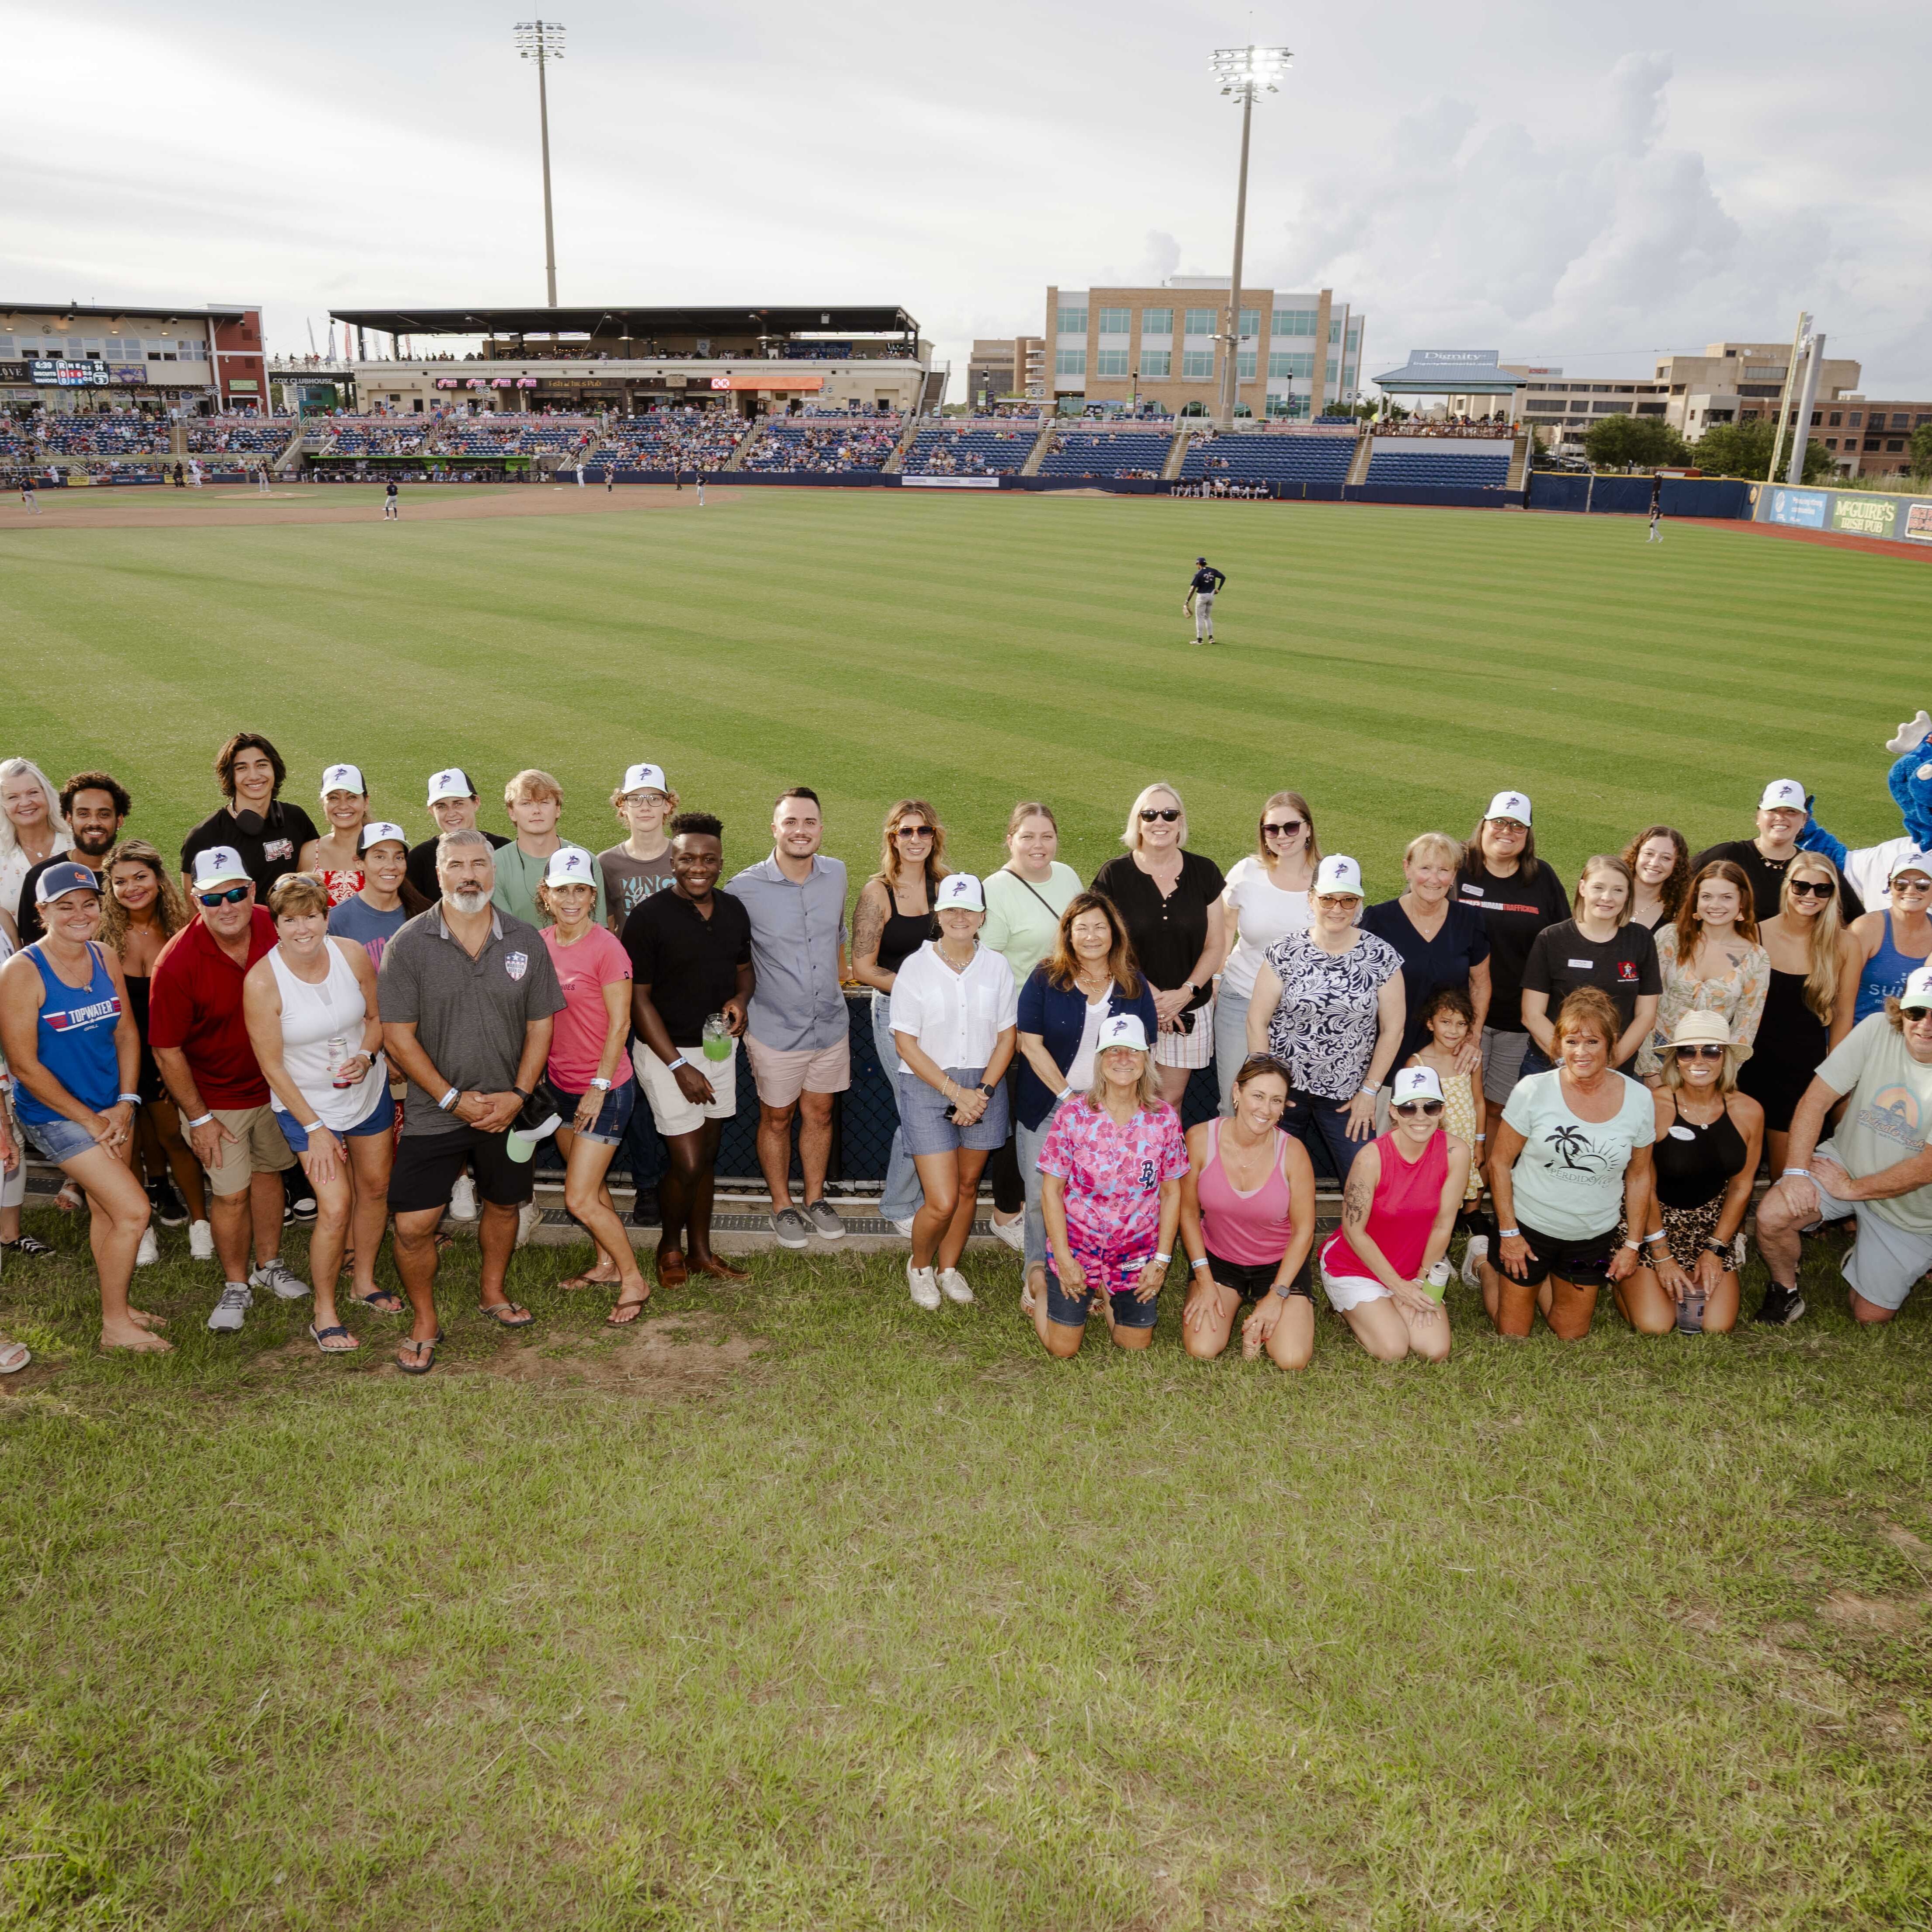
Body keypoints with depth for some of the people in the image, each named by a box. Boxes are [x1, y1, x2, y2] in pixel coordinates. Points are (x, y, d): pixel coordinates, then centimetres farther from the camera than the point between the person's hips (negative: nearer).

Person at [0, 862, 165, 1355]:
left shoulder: (105, 959, 1)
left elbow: (126, 1033, 6)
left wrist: (125, 1103, -5)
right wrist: (87, 1119, -14)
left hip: (113, 1108, 6)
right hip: (55, 1114, -6)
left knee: (105, 1210, 18)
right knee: (133, 1209, -9)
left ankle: (117, 1308, 35)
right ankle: (115, 1325, 8)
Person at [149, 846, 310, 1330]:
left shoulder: (273, 928, -14)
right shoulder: (177, 963, -26)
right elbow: (167, 1050, -17)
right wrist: (198, 1117, -13)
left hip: (275, 1084, 4)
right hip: (217, 1097, -4)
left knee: (269, 1171, 19)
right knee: (231, 1193, 3)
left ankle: (269, 1266, 38)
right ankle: (236, 1286, 24)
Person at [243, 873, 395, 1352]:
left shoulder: (352, 955, -13)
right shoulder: (262, 981, -23)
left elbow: (377, 1016, 4)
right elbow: (272, 1066, -16)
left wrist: (366, 1057, -17)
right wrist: (314, 1128, -14)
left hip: (368, 1091, 4)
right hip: (305, 1105, -4)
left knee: (375, 1187, 16)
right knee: (335, 1207, -10)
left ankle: (365, 1281, 39)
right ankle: (324, 1313, 10)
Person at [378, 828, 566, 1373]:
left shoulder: (525, 941, -2)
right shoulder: (408, 945, -9)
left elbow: (541, 1024, 2)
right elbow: (398, 1037, -10)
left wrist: (518, 1094, -9)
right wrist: (453, 1099, -15)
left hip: (507, 1109, 3)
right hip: (434, 1111, -3)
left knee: (504, 1205, 19)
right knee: (413, 1225, -5)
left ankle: (493, 1293, 43)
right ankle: (424, 1324, 18)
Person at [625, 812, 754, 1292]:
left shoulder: (733, 910, 2)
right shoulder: (649, 916, -15)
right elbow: (638, 999, -13)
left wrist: (741, 999, -7)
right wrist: (679, 1066, -17)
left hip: (719, 1046, 6)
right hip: (667, 1050, -5)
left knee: (707, 1154, 14)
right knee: (688, 1163, -6)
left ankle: (700, 1250, 29)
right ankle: (670, 1244, 20)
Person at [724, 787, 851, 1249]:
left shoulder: (836, 875, -4)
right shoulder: (746, 888, -17)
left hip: (831, 1025, 4)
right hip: (775, 1031, -3)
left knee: (819, 1114, 18)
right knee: (777, 1120, 14)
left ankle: (816, 1199, 38)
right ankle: (782, 1206, 33)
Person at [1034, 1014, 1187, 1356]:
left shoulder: (1164, 1119, -8)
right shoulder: (1073, 1115, -14)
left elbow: (1171, 1193, -1)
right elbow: (1051, 1190, -9)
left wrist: (1162, 1260, -3)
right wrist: (1064, 1259, -11)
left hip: (1137, 1253, 2)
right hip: (1077, 1247, -2)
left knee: (1136, 1346, 10)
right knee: (1062, 1350, 3)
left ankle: (1104, 1295, 38)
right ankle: (1043, 1294, 34)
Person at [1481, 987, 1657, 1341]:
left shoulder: (1638, 1100, -11)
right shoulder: (1533, 1091, -19)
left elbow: (1639, 1177, 3)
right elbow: (1499, 1163, -10)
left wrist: (1633, 1244, 4)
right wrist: (1508, 1233, -11)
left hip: (1595, 1235, 3)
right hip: (1529, 1226, -2)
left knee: (1571, 1336, 18)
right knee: (1513, 1335, 12)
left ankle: (1547, 1276, 44)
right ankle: (1487, 1266, 37)